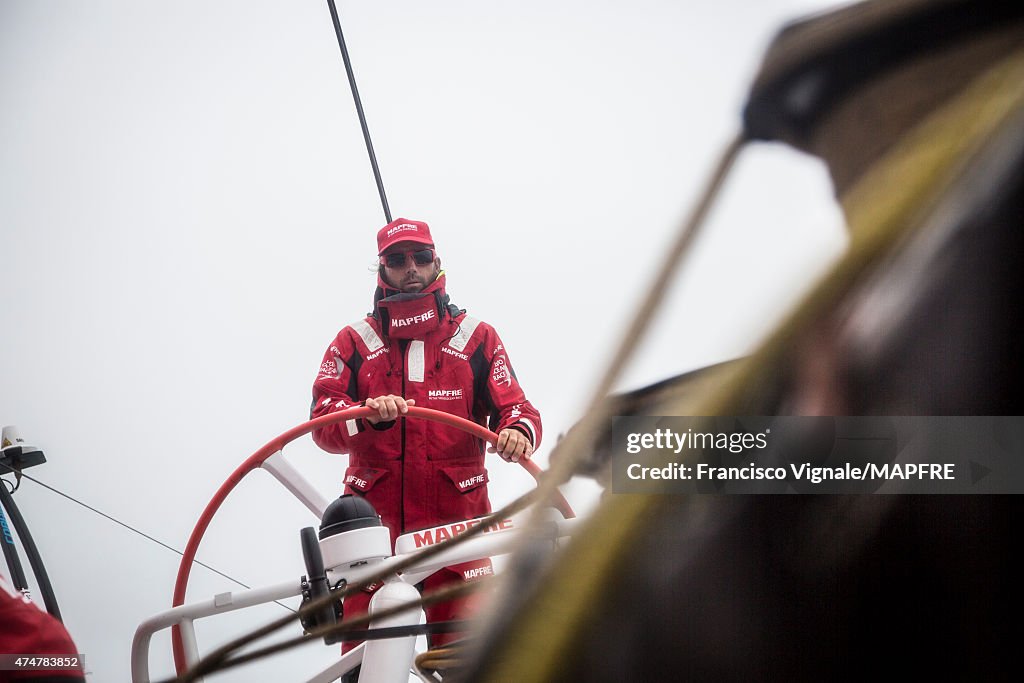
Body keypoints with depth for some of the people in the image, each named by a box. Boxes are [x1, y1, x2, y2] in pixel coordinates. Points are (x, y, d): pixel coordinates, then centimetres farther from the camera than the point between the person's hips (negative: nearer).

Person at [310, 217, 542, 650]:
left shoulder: (476, 338, 11)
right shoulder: (354, 342, 10)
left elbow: (514, 407, 2)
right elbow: (323, 422, -3)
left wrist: (518, 432, -22)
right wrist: (368, 416, -25)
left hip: (456, 524, 0)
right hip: (375, 528, 0)